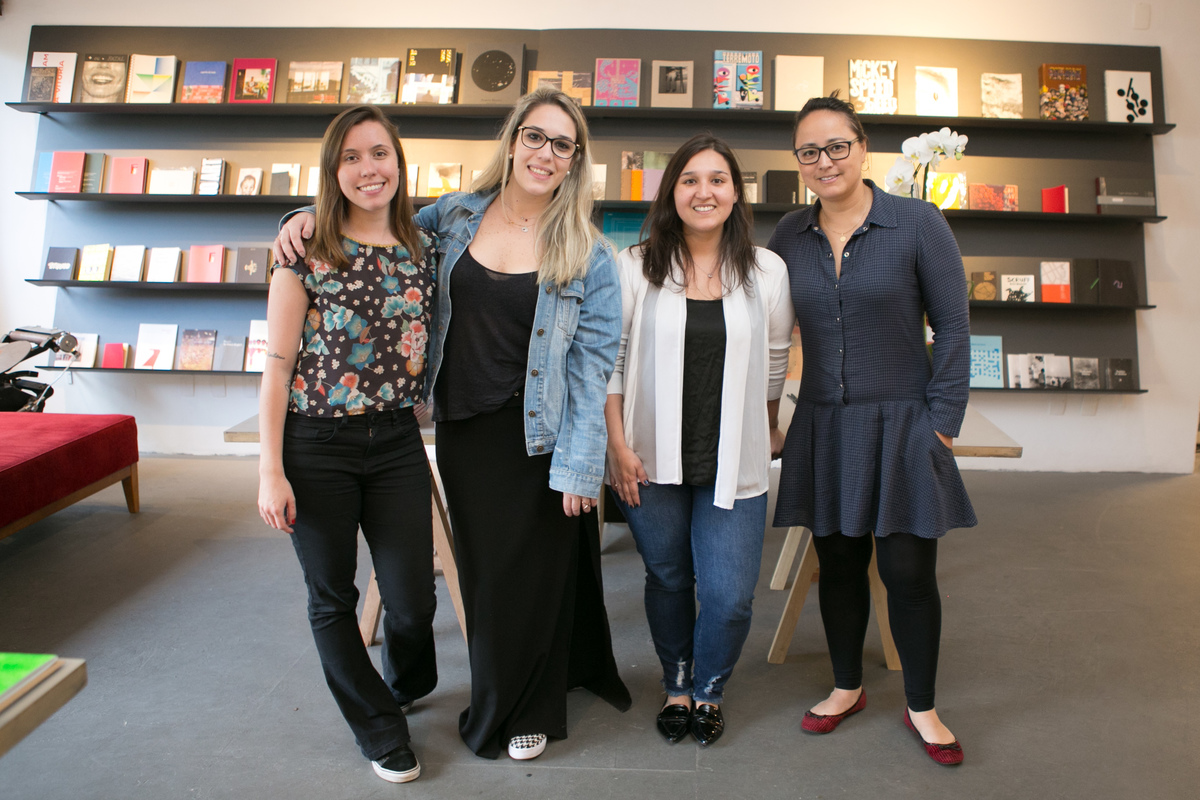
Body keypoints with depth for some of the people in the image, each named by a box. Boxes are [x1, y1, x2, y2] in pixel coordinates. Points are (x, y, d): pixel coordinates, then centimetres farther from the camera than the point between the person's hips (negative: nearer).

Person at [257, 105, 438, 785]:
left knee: (414, 600, 5)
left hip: (398, 441, 2)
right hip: (316, 446, -2)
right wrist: (272, 470, -9)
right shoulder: (305, 252, -5)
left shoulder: (426, 250, 5)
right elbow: (278, 368, -5)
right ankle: (379, 725, 36)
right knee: (333, 597, 11)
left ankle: (406, 687, 42)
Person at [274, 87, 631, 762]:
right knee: (481, 568, 15)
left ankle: (525, 711, 36)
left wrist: (579, 467, -13)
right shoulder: (457, 216, 3)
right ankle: (495, 697, 41)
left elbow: (593, 366, -10)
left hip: (537, 436, -3)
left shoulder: (587, 256, -7)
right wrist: (311, 216, 3)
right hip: (462, 428, 3)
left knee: (534, 570, 9)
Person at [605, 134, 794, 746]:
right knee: (668, 581, 15)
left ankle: (708, 689, 32)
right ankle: (676, 687, 41)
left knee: (729, 596, 0)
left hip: (734, 463, 1)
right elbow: (610, 358, -1)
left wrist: (769, 430, 20)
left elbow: (775, 359, 12)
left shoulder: (767, 270, 1)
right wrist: (617, 445, -4)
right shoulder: (636, 266, -3)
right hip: (652, 460, 0)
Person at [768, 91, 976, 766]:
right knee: (838, 564, 13)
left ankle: (922, 708, 26)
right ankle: (848, 687, 34)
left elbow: (953, 328, -3)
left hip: (901, 424, -3)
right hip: (824, 426, 3)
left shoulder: (918, 223, -5)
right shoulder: (789, 235, 5)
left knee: (909, 573, 3)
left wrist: (942, 422, -7)